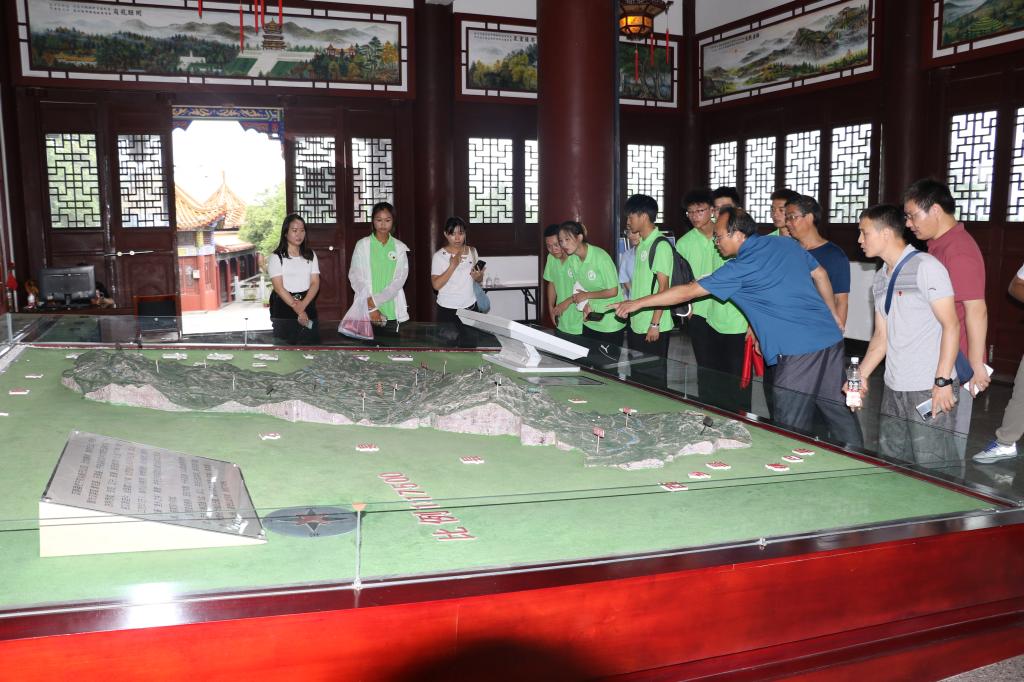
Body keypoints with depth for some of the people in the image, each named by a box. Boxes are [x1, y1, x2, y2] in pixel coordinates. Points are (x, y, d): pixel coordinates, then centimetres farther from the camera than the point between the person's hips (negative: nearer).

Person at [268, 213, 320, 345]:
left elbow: (315, 283, 2)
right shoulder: (276, 257, 0)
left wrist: (303, 305, -13)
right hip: (283, 310, -3)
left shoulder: (310, 255, 11)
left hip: (308, 308, 3)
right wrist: (296, 307, -15)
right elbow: (279, 287, -8)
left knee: (311, 346, 0)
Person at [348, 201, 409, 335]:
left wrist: (375, 300, -14)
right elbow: (355, 277, -3)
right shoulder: (362, 245, 2)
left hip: (391, 310, 1)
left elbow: (399, 280, -2)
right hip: (366, 310, -1)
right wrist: (371, 308, -12)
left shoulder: (399, 248, 5)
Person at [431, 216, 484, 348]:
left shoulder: (472, 251, 6)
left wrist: (478, 276, -7)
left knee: (470, 346, 5)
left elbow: (479, 280, 16)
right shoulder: (439, 256, -7)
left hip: (470, 307, 4)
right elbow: (436, 285, -15)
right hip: (448, 310, -3)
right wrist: (452, 266, -20)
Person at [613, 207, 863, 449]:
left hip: (799, 350, -8)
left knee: (790, 431, 0)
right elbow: (819, 274, 18)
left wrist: (638, 303, 0)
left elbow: (688, 292, -7)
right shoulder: (787, 244, 10)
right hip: (831, 338, 8)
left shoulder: (741, 268, -9)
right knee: (838, 411, 16)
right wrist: (833, 317, 27)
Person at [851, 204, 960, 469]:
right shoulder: (880, 279, 14)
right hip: (893, 389, 8)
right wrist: (861, 376, 6)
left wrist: (943, 381, -18)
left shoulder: (925, 266, -9)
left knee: (933, 468, -5)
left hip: (929, 390, -8)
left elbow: (951, 325, -12)